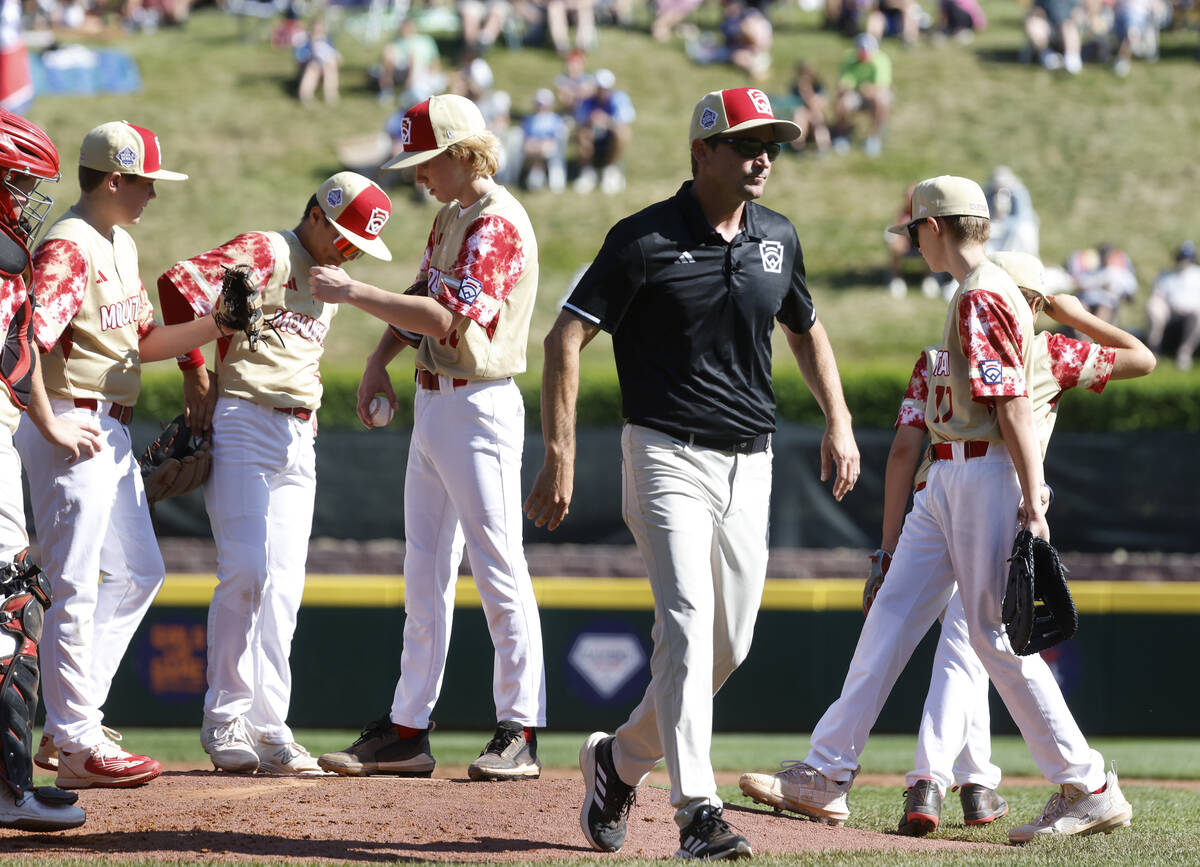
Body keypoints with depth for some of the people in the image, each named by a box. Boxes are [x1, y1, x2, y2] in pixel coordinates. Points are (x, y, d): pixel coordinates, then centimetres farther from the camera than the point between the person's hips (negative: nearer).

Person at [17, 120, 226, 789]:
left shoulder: (122, 245, 16)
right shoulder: (69, 247, -16)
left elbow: (143, 343, 21)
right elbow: (29, 341, -27)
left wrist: (215, 325, 9)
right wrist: (59, 426, -33)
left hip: (112, 431, 11)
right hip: (72, 425, -11)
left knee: (138, 573, 15)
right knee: (76, 588, -6)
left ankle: (69, 725, 18)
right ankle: (76, 742, -2)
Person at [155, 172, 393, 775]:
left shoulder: (331, 279, 20)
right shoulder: (265, 252, -7)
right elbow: (181, 283, -21)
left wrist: (306, 415, 15)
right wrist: (197, 377, -15)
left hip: (299, 441, 8)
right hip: (243, 428, -8)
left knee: (284, 583, 3)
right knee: (247, 571, -13)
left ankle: (268, 726, 4)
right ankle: (225, 720, -6)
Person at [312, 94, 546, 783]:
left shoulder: (498, 223, -17)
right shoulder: (451, 216, 14)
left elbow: (447, 317, -26)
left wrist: (353, 293, -24)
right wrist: (380, 358, 10)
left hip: (480, 409, -10)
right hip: (432, 403, 10)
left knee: (500, 569, -6)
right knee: (425, 572, 11)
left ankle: (520, 732, -2)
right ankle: (408, 729, 15)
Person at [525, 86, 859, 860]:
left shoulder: (777, 238, 8)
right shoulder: (646, 240, -10)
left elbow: (806, 329, 25)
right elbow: (566, 339, -11)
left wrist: (838, 420, 11)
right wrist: (560, 459, -18)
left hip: (750, 467, 6)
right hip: (670, 456, -6)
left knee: (729, 644, 10)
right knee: (688, 623, -19)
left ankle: (619, 759, 31)